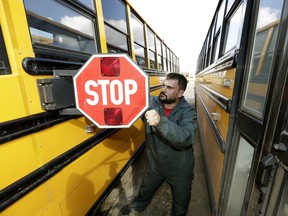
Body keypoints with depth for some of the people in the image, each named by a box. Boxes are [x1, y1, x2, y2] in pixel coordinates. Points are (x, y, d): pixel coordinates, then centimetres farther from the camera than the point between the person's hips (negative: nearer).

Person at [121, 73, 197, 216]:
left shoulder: (188, 111, -22)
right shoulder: (150, 102, -15)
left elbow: (186, 138, -38)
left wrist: (160, 122, -51)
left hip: (179, 168, -2)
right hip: (154, 164, 3)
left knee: (181, 202, 25)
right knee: (145, 189, 31)